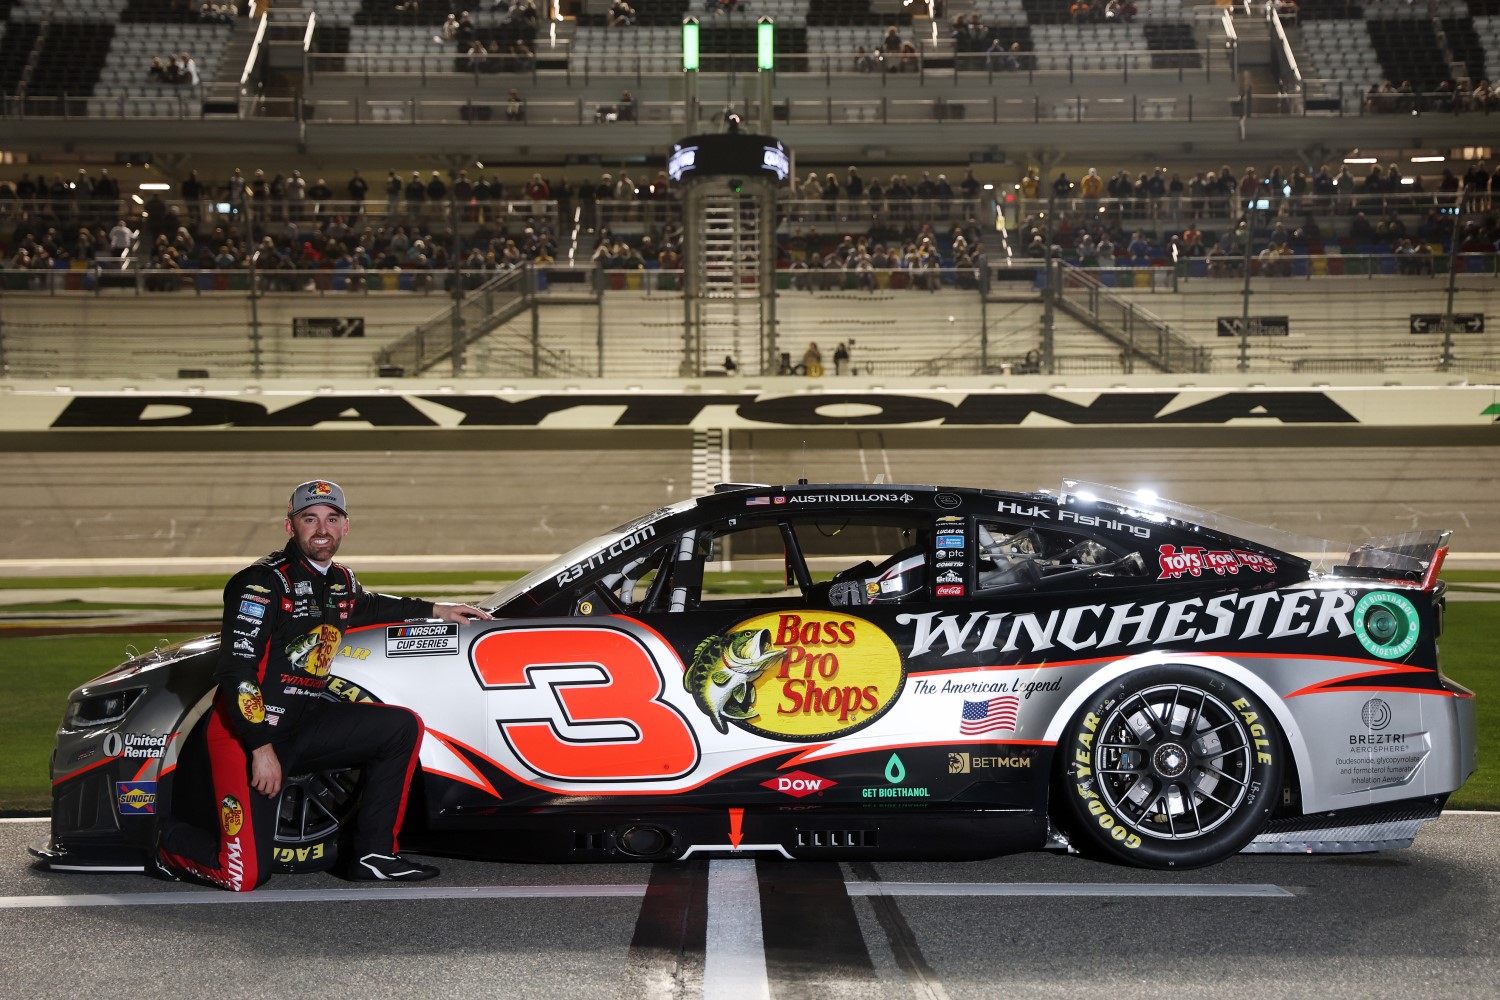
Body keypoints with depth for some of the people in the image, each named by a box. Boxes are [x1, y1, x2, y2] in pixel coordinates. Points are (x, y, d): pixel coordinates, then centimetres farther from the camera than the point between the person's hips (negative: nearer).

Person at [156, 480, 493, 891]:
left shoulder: (340, 581, 10)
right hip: (245, 733, -8)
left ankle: (374, 855, 2)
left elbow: (367, 606, 37)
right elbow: (236, 668, -22)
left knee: (403, 727, -4)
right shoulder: (262, 582, -16)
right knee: (246, 876, -13)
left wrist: (435, 610, 33)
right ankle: (172, 840, 20)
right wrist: (261, 748, -25)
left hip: (304, 722, 8)